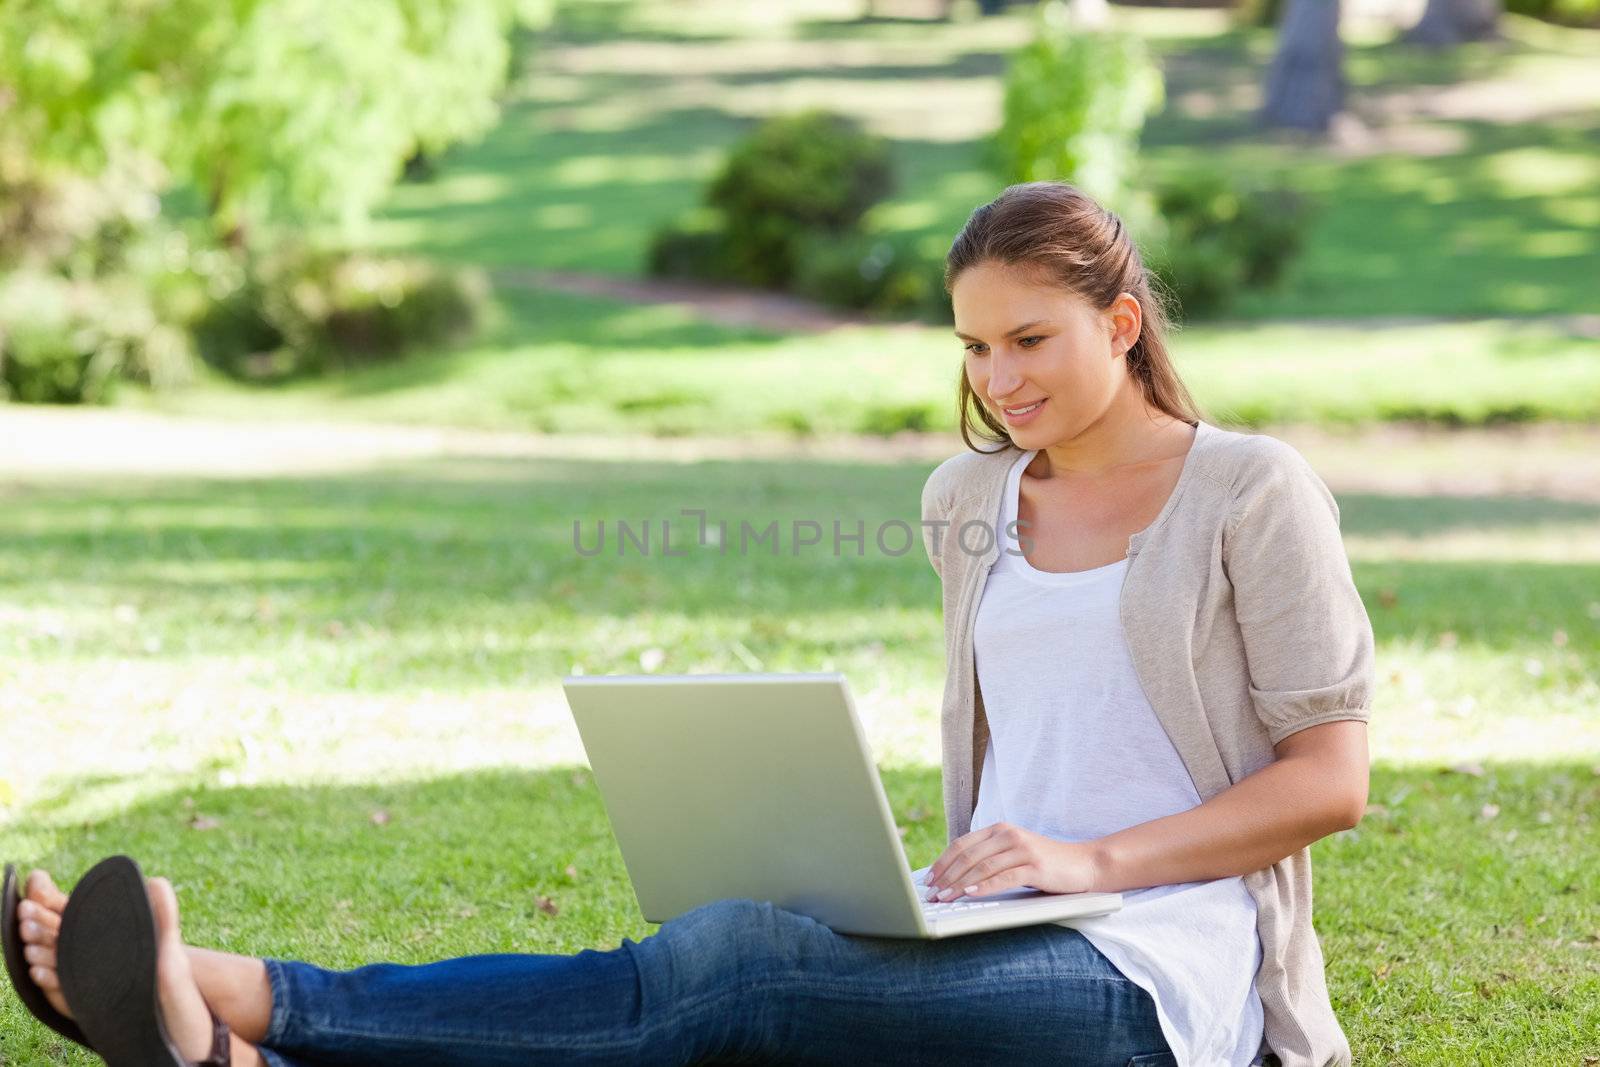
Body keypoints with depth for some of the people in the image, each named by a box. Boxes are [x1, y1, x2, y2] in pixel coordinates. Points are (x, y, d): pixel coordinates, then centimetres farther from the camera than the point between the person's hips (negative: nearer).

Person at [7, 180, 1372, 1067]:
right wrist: (963, 874, 6)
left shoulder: (1253, 494, 1)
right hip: (998, 951, 5)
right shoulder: (972, 501, 19)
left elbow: (1332, 775, -3)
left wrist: (1095, 860, -14)